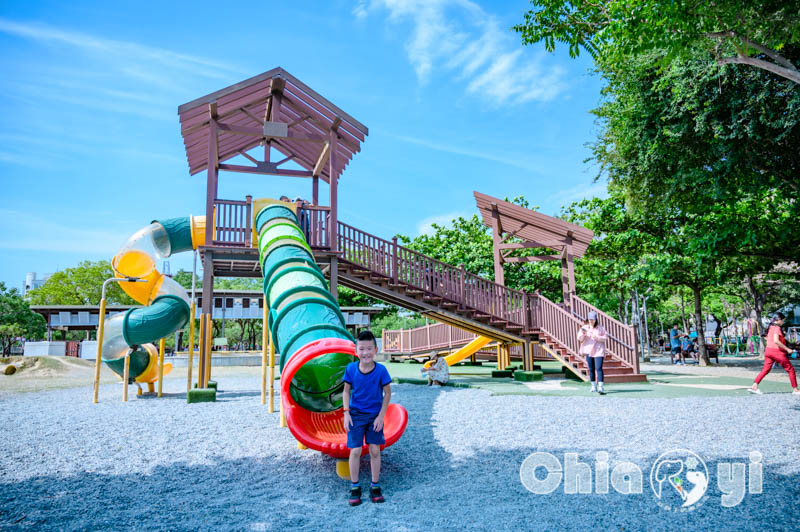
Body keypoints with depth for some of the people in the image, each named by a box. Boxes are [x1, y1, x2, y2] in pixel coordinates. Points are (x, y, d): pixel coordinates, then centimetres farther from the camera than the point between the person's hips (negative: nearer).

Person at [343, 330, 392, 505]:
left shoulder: (381, 370, -15)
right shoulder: (350, 369, -12)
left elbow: (387, 393, -5)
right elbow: (346, 391, 0)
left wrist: (381, 416, -8)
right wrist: (346, 413, -6)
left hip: (375, 415, 0)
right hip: (356, 415, 0)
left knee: (375, 450, 5)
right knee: (355, 450, 0)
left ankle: (375, 486, 20)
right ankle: (354, 487, 17)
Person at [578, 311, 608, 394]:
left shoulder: (600, 328, 1)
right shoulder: (584, 328, 4)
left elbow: (605, 337, -1)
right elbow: (580, 340, -1)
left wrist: (597, 337, -16)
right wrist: (583, 335, -21)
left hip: (598, 351, -2)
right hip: (588, 350, 3)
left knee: (599, 368, -12)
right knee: (591, 369, 8)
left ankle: (600, 387, -17)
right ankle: (593, 386, 18)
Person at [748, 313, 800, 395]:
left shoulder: (770, 328, 15)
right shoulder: (777, 328, -12)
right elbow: (776, 340, -23)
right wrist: (787, 349, -19)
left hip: (768, 350, 8)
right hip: (777, 351, -8)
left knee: (765, 369, 6)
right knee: (790, 369, 7)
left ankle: (754, 387, -5)